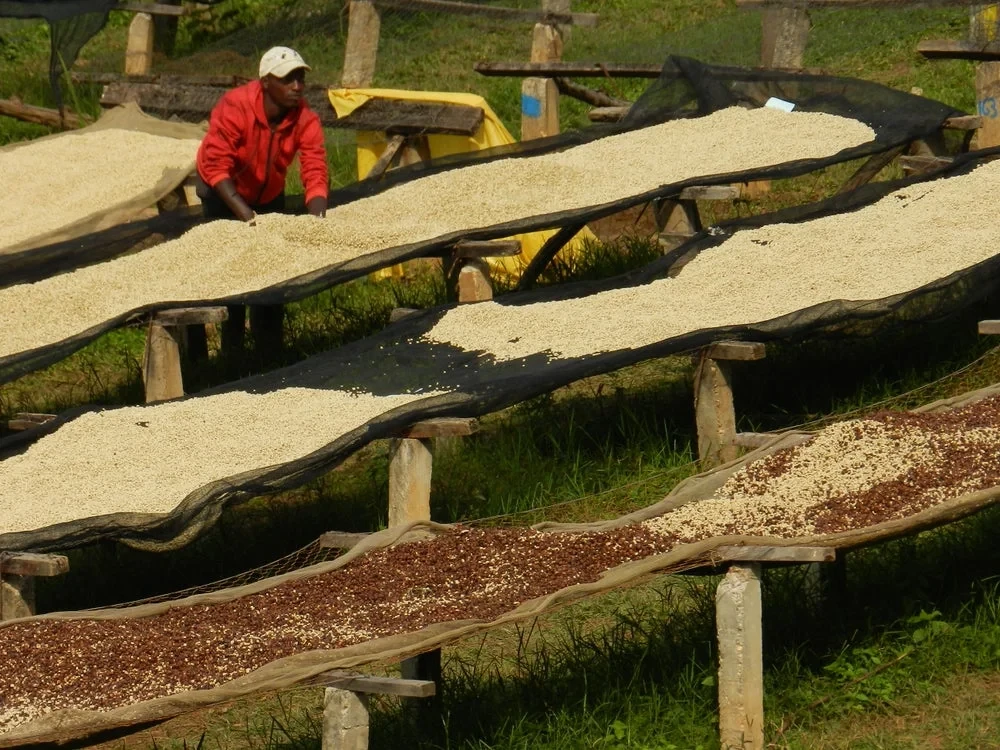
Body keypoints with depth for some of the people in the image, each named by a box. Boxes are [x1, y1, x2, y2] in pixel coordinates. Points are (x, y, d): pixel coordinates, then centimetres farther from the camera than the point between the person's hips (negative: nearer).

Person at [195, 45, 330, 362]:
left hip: (269, 194, 4)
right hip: (224, 192, -4)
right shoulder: (234, 107, -34)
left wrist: (317, 220, -47)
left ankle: (270, 350, 15)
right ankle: (232, 352, 2)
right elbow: (216, 167, -37)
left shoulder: (305, 120, -24)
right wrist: (244, 213, -46)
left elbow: (315, 173, -30)